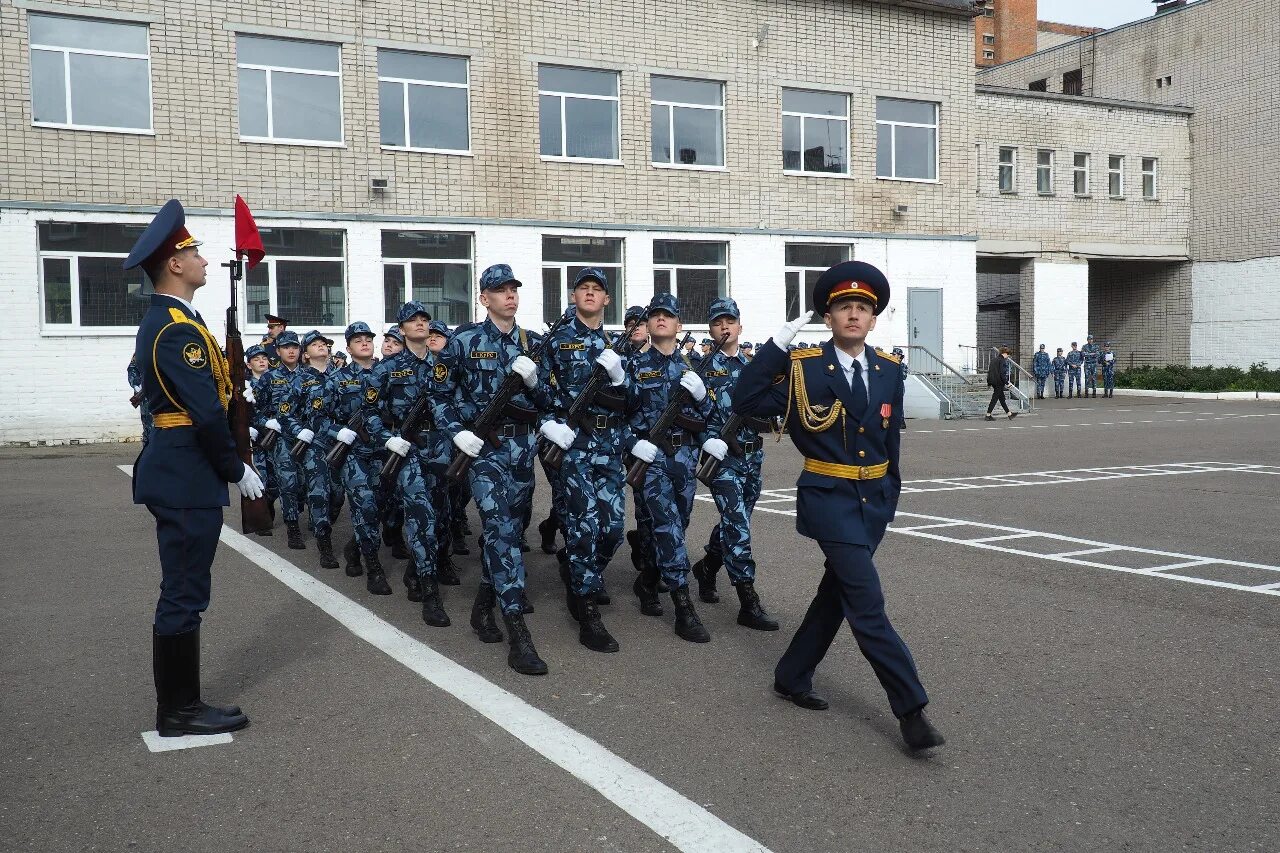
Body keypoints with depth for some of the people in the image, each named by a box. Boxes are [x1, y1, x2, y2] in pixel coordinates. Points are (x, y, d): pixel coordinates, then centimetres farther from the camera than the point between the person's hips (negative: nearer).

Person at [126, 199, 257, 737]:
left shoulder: (161, 321, 16)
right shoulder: (178, 327, -17)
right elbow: (206, 413, -21)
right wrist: (237, 471, -13)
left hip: (176, 470, 11)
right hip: (189, 476, -11)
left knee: (182, 592, 15)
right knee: (184, 595, -2)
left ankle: (178, 704, 24)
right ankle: (179, 712, 7)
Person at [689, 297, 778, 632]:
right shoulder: (701, 365, -2)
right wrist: (710, 441, -18)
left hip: (752, 454, 6)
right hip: (721, 456, -5)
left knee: (736, 522, 16)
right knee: (737, 525, -11)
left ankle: (706, 566, 42)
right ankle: (749, 604, -9)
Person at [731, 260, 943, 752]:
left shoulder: (889, 373, 5)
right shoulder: (805, 368, -9)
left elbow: (891, 440, 14)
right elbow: (746, 403, -18)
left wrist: (889, 498, 15)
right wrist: (777, 346, -22)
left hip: (874, 501, 6)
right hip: (830, 499, -6)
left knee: (837, 593, 14)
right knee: (868, 605, -11)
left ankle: (792, 677, 31)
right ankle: (911, 710, -7)